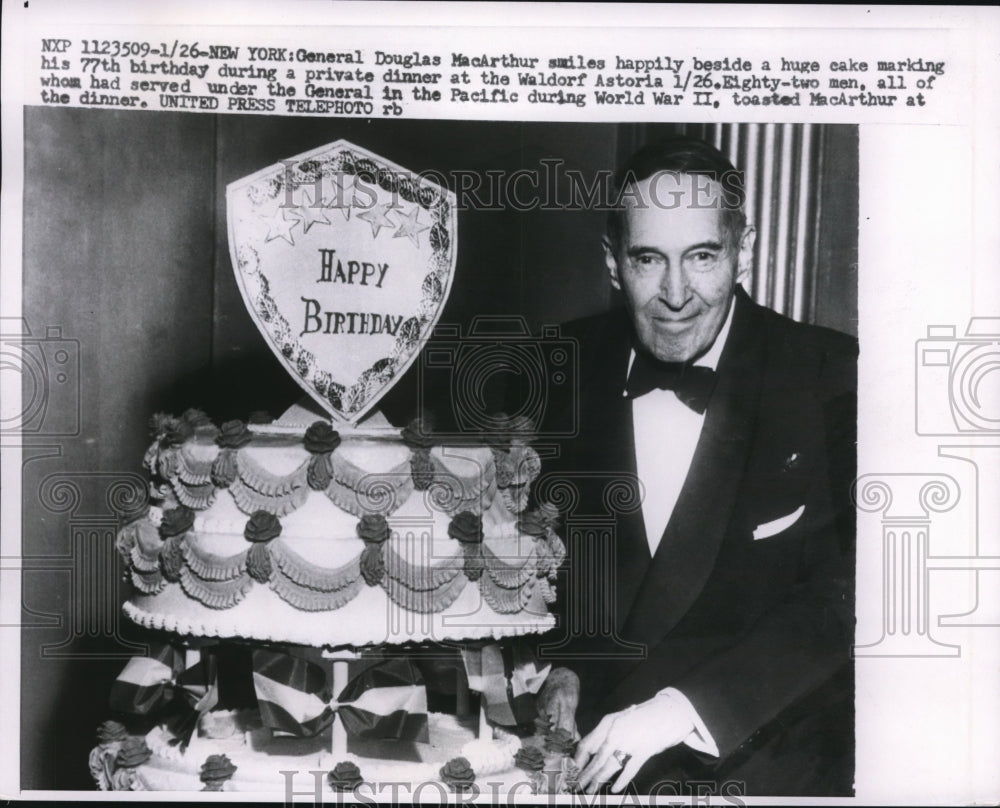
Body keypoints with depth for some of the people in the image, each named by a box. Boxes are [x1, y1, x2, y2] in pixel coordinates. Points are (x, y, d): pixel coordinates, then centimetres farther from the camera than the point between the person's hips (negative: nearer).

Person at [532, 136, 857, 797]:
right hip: (595, 707, 3)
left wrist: (688, 704, -26)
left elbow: (847, 592, -18)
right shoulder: (574, 365, -2)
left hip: (765, 733, -2)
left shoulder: (830, 378, -13)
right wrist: (566, 662, -3)